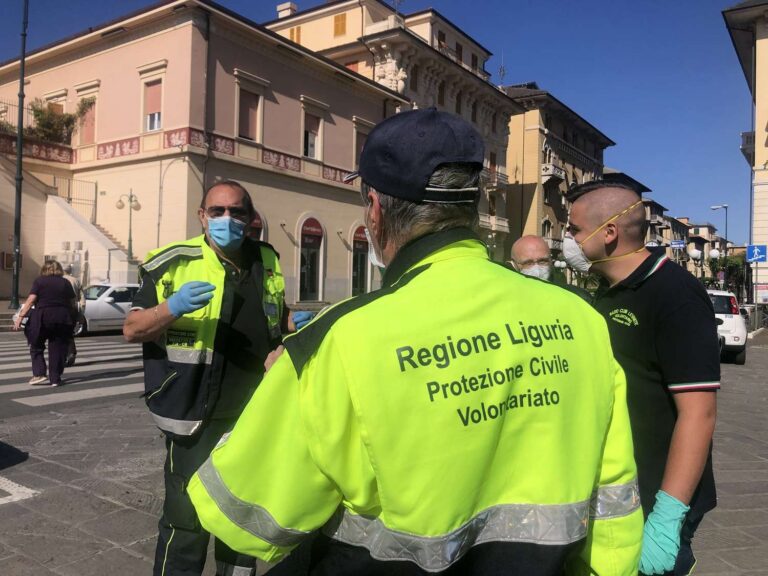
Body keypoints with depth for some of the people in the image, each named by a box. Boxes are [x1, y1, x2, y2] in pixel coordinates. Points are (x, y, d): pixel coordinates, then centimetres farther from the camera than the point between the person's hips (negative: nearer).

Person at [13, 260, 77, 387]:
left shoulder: (39, 281, 3)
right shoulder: (66, 283, 10)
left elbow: (31, 300, -8)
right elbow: (72, 303, 9)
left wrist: (20, 316, -9)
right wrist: (72, 317, 19)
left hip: (43, 317, -2)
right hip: (63, 318, 3)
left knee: (36, 347, 13)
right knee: (58, 349, 8)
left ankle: (39, 374, 2)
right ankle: (55, 378, 9)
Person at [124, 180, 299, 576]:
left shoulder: (267, 260, 5)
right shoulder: (175, 263, -10)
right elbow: (132, 330, -9)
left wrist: (296, 323, -1)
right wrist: (172, 307, -27)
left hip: (255, 417, 5)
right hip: (196, 418, -5)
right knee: (188, 519, 2)